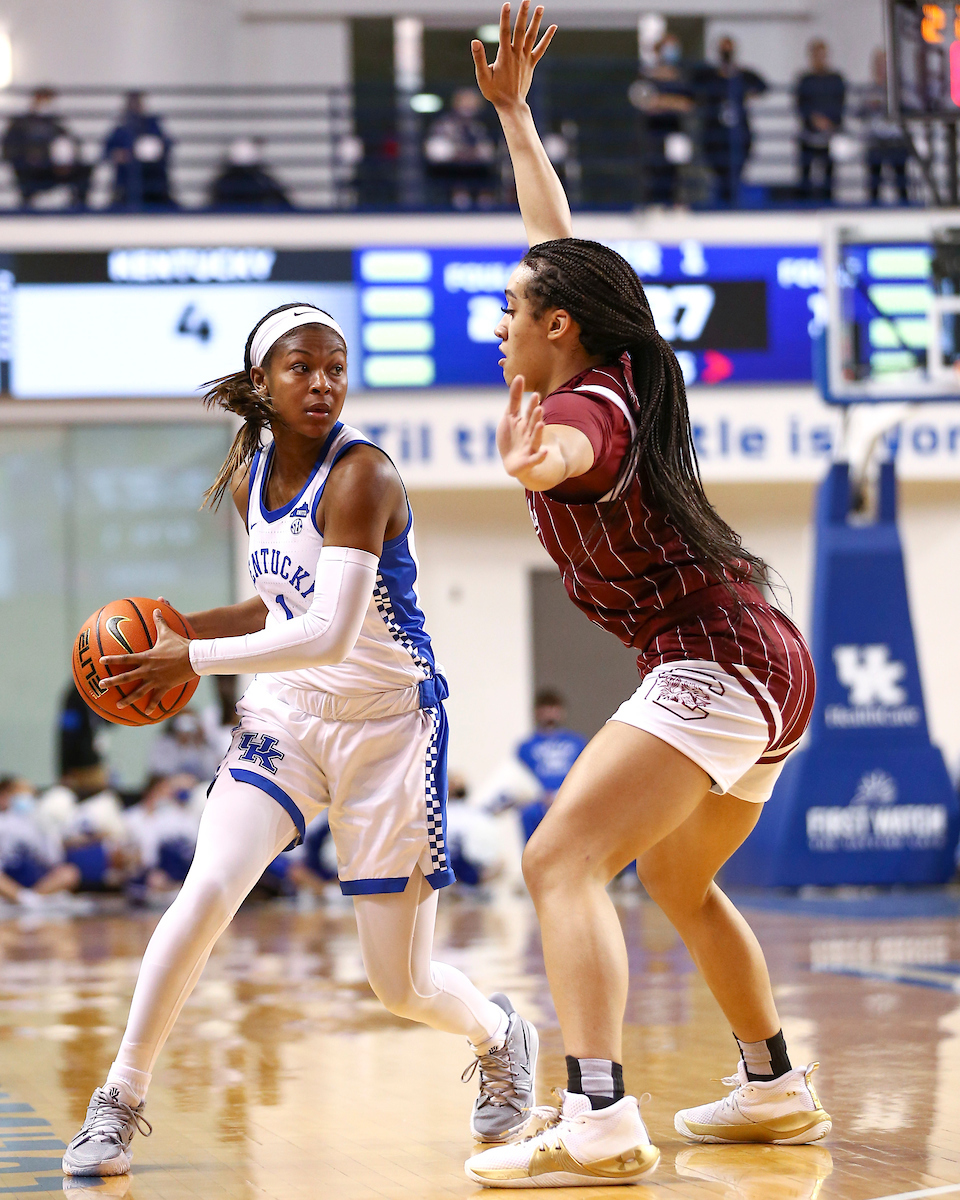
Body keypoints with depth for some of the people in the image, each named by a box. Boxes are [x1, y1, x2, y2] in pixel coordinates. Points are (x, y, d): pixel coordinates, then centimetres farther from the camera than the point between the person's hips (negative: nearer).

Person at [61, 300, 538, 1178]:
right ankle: (120, 1100, -7)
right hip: (288, 711, 5)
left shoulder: (360, 475, -21)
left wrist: (192, 660, -24)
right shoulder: (249, 479, 2)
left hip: (389, 724, -5)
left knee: (400, 984, 2)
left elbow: (328, 636, -30)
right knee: (208, 889, -21)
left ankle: (502, 1037, 36)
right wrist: (189, 627, 2)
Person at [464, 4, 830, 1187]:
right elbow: (561, 248, 26)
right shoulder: (619, 376, 13)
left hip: (714, 668, -10)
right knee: (676, 881, 28)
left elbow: (570, 447, -39)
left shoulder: (584, 406, -11)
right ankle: (774, 1089, 37)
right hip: (763, 662, 10)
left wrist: (537, 460, -55)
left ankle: (597, 1123, -34)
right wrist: (512, 114, 31)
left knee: (561, 862, -20)